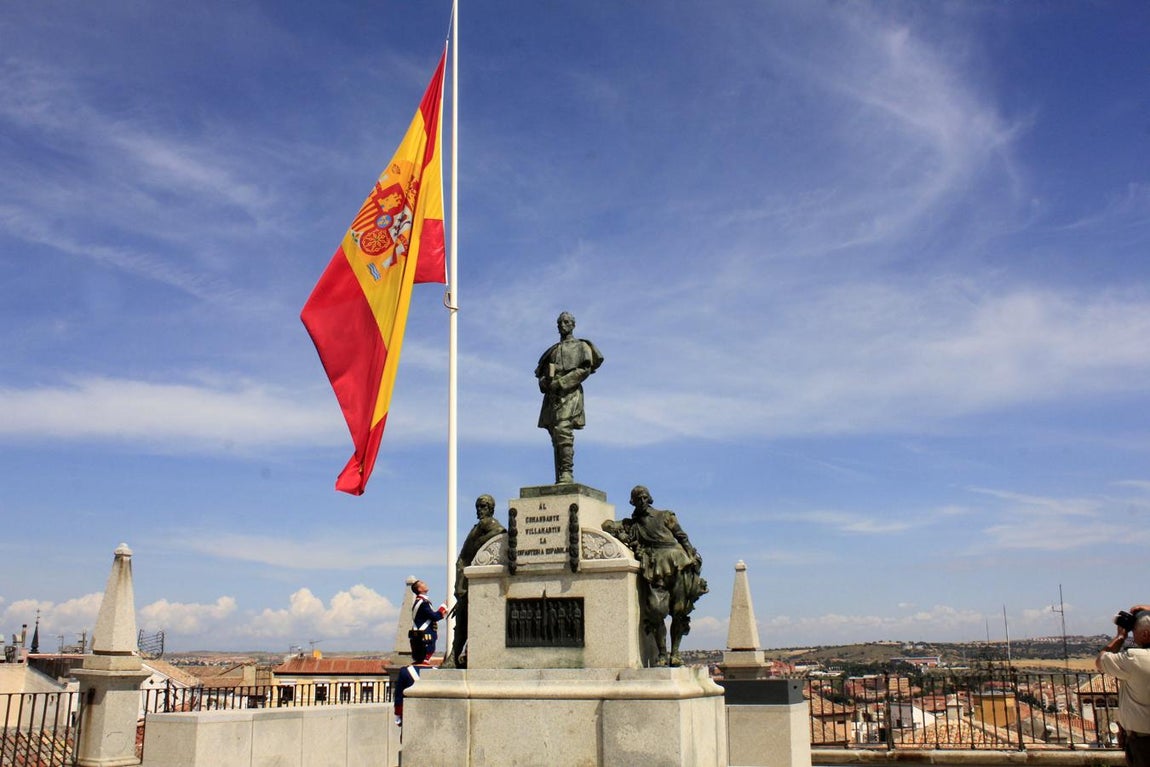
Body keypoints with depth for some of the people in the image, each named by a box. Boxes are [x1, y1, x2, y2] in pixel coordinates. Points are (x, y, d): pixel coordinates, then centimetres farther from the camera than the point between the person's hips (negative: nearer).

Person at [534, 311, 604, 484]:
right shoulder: (552, 350, 27)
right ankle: (559, 478, -3)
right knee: (556, 437, -1)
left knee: (563, 431, -21)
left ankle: (567, 474, -24)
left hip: (569, 393, -5)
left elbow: (585, 369, -4)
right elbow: (540, 372, 22)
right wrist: (544, 382, -3)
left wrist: (560, 383, -13)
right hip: (552, 395, 6)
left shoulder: (581, 346, 11)